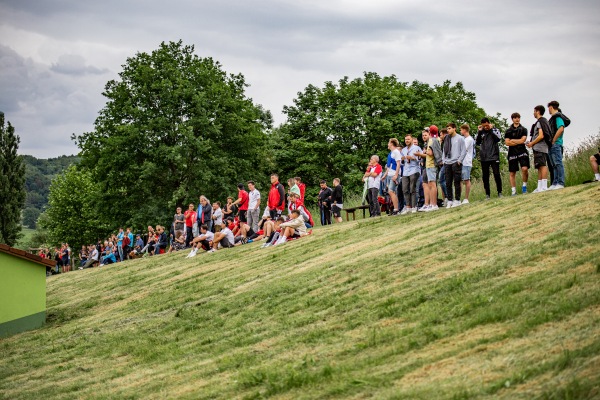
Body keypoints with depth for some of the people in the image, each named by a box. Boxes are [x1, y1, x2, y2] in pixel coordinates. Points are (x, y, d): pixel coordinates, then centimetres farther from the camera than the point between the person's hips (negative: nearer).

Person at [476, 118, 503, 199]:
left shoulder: (495, 130, 6)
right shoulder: (481, 132, 11)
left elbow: (498, 138, -11)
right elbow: (477, 143, 2)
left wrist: (491, 129, -9)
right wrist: (479, 132, -5)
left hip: (494, 156, -2)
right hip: (484, 158, 2)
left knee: (497, 175, -5)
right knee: (485, 177, 2)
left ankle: (499, 192, 4)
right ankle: (487, 194, 7)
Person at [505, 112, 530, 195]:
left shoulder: (523, 129, 8)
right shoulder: (508, 131, 10)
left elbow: (523, 140, -5)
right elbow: (507, 142, -1)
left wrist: (513, 140, -1)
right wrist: (518, 142, -4)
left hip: (522, 152, -1)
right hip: (512, 153, 1)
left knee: (525, 169, -20)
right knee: (512, 173, 2)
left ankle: (524, 186, -1)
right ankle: (513, 191, 7)